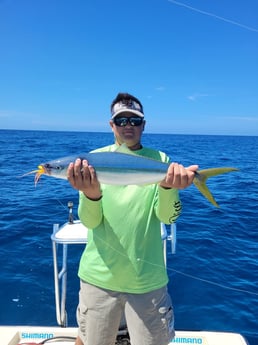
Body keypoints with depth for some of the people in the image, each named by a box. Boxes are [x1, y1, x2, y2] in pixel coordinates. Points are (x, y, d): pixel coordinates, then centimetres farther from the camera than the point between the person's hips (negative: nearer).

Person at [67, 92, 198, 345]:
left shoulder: (160, 160, -2)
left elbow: (167, 216, -11)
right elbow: (90, 221, -9)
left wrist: (168, 186, -32)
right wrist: (91, 194, -31)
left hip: (148, 277, 0)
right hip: (100, 275, 1)